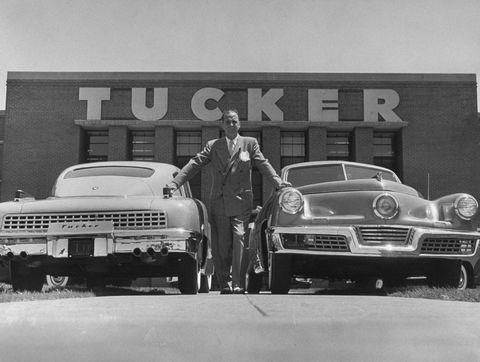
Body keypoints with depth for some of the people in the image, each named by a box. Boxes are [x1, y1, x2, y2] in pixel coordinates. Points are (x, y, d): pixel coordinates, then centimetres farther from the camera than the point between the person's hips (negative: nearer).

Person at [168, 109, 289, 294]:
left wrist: (278, 182, -16)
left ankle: (238, 286, -9)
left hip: (241, 203, -2)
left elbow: (263, 164, 1)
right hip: (219, 204, 2)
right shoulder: (213, 146, 13)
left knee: (239, 240, -12)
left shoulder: (250, 143, 11)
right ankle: (225, 285, 15)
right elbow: (194, 164, 5)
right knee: (221, 246, 3)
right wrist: (174, 183, -7)